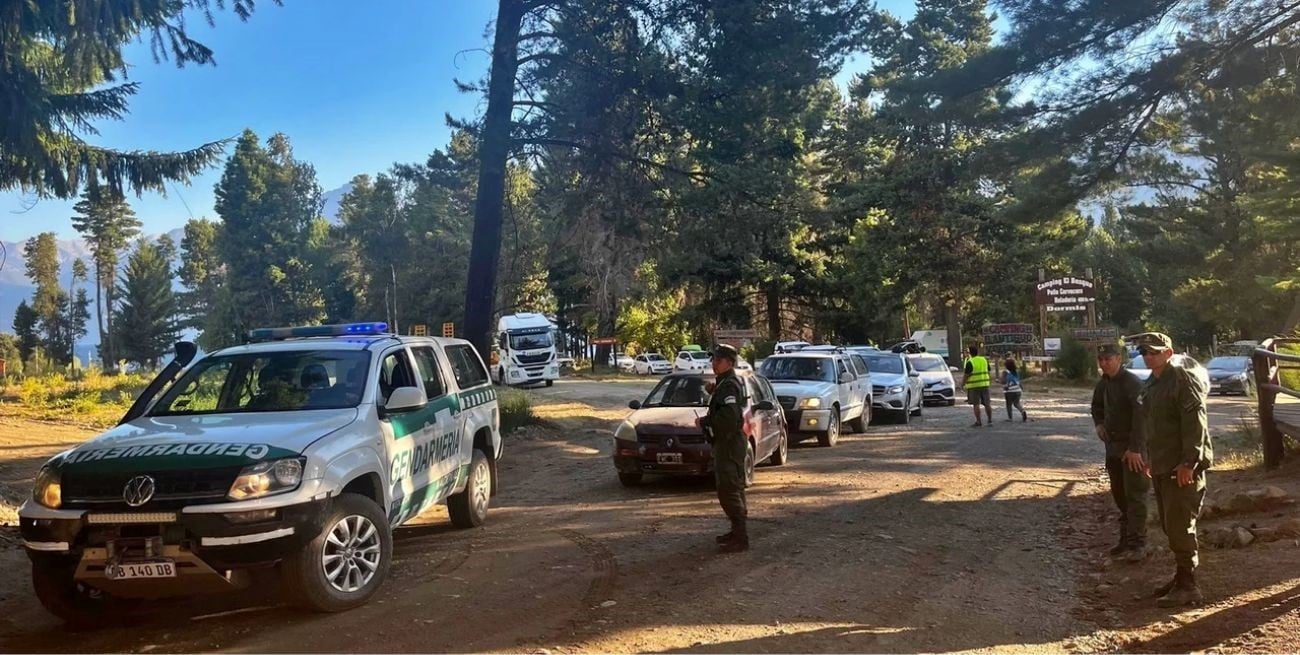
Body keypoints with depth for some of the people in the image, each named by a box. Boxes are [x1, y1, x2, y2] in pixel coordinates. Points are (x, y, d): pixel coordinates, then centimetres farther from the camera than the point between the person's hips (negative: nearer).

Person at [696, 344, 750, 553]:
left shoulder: (728, 386, -18)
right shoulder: (725, 383, 16)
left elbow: (728, 416, -29)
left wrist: (704, 421, -18)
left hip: (729, 443, -11)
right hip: (728, 442, 11)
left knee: (728, 490, -10)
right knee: (733, 489, 18)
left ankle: (740, 539, -9)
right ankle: (738, 532, 28)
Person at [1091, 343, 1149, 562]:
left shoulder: (1132, 382, -17)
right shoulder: (1102, 384, 9)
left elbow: (1140, 416, -24)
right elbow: (1097, 407, 27)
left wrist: (1135, 448, -27)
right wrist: (1099, 424, 7)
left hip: (1133, 449, -8)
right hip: (1113, 447, 8)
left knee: (1134, 496, -6)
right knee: (1119, 495, 15)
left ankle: (1137, 544, -1)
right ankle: (1126, 539, 25)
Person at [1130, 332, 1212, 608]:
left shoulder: (1183, 380, -14)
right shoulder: (1150, 384, 15)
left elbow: (1195, 422, -21)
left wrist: (1189, 462, -25)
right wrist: (1153, 458, 21)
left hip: (1183, 468, -9)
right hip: (1162, 467, 9)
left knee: (1180, 527, -7)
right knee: (1170, 526, 15)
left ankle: (1188, 586, 0)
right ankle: (1182, 577, 27)